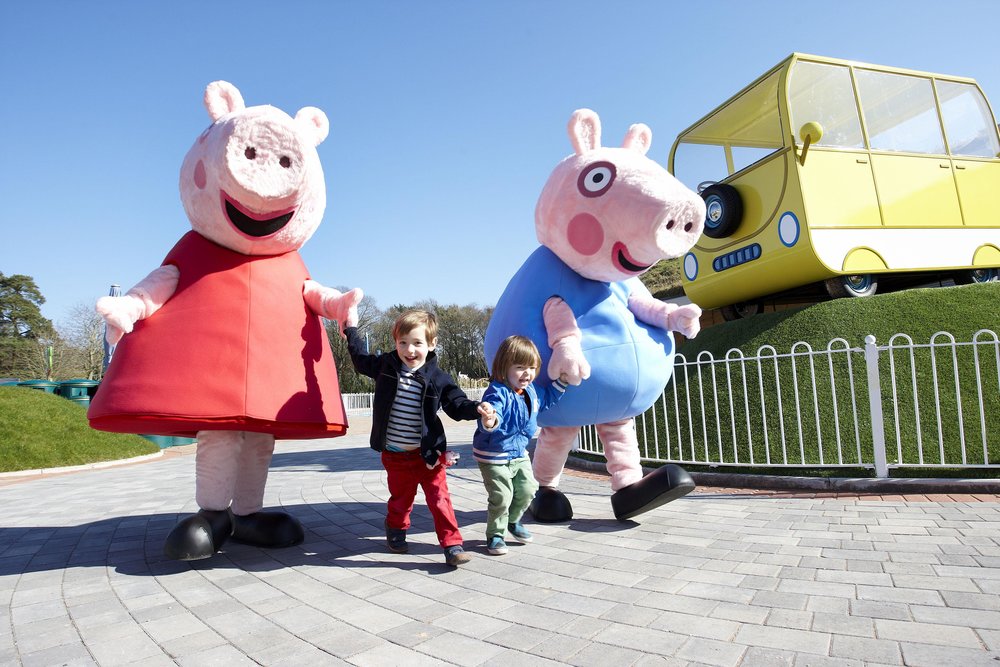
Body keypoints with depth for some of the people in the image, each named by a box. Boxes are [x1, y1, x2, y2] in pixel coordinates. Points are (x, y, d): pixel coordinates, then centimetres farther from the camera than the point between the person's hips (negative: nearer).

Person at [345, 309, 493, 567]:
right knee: (400, 498, 19)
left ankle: (452, 544, 7)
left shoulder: (437, 378, -10)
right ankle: (396, 531, 46)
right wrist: (351, 328, 19)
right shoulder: (385, 365, -3)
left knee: (439, 498, -2)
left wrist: (476, 408, -23)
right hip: (394, 454, 2)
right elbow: (361, 360, 16)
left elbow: (456, 405, -3)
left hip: (427, 453, -2)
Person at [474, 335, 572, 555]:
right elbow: (492, 416, -42)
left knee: (527, 489, 13)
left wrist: (561, 381, 16)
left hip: (519, 453, 8)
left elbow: (547, 398, 23)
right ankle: (495, 534, 17)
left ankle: (513, 521, 41)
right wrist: (488, 422, -65)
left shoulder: (531, 391, 1)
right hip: (494, 455, -8)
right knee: (501, 497, -6)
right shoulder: (497, 392, -26)